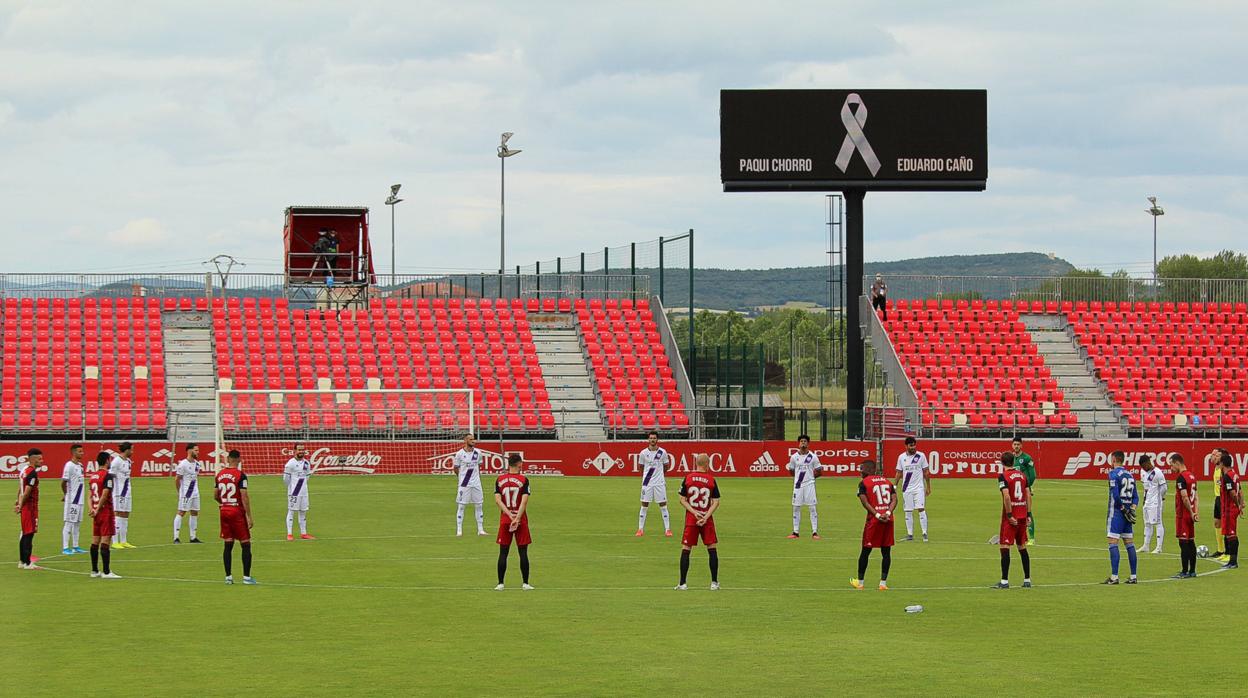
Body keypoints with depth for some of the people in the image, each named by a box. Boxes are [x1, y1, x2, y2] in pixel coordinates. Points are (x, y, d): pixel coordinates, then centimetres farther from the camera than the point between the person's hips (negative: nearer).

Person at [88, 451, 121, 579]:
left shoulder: (93, 476, 13)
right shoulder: (108, 475, -13)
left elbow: (91, 495, 10)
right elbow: (104, 495, -19)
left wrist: (92, 509, 1)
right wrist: (97, 510, -12)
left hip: (96, 513, 8)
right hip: (106, 511, -8)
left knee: (95, 541, 11)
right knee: (106, 541, -8)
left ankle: (94, 570, 15)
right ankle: (106, 572, -9)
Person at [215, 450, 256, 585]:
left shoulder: (220, 475, 6)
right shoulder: (240, 475, -12)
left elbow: (215, 496, 14)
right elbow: (244, 497, -15)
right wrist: (249, 516, -12)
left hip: (224, 511, 5)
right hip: (237, 512, -5)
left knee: (228, 544, 9)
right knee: (246, 544, 2)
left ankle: (228, 576, 8)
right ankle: (246, 577, 0)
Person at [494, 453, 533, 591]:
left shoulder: (499, 480, 3)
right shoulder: (523, 480, -6)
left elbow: (497, 500, -6)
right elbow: (524, 501, -15)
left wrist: (510, 516, -10)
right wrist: (517, 519, -17)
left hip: (505, 520, 2)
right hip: (521, 520, -2)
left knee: (503, 553, 6)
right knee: (523, 553, 4)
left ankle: (500, 583, 4)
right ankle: (525, 583, 4)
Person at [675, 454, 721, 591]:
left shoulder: (688, 478, -1)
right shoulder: (711, 480, -2)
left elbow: (682, 500, -2)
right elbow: (716, 502, -5)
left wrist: (695, 512, -6)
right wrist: (706, 516, -8)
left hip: (690, 519, 0)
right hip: (707, 520, 0)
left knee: (685, 550, 4)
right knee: (712, 549, 7)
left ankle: (682, 583, 1)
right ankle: (714, 583, 5)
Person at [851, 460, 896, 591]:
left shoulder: (864, 483, 0)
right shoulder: (888, 481, 15)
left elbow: (865, 502, -11)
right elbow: (894, 499, 4)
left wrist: (877, 515, -14)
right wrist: (888, 513, -8)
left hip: (873, 520, -4)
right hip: (888, 520, 4)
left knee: (866, 551, 7)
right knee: (886, 551, 8)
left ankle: (860, 582, 15)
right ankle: (883, 583, 6)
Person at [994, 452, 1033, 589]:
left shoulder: (1003, 477, -9)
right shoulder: (1022, 475, 9)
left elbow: (1006, 496, -20)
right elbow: (1029, 495, 7)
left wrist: (1009, 515, -15)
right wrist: (1028, 514, 11)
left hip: (1011, 517, -6)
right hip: (1022, 516, 6)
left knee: (1004, 547, -4)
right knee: (1022, 547, 14)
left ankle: (1004, 581, -9)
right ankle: (1027, 580, 17)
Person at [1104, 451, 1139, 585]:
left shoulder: (1114, 474, -9)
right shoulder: (1130, 474, 14)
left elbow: (1115, 495, -18)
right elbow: (1135, 496, 13)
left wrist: (1123, 509, -10)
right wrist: (1132, 508, 1)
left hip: (1116, 512, -7)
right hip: (1126, 515, 7)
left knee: (1113, 544, -8)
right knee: (1129, 544, 9)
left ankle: (1114, 577, -14)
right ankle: (1133, 577, 10)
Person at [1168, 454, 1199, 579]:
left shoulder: (1181, 478, -15)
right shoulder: (1192, 476, 14)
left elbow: (1185, 498, -21)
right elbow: (1195, 497, 13)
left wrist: (1191, 512, -12)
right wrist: (1196, 512, 4)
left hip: (1183, 514, -9)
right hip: (1190, 514, 9)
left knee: (1184, 543, -6)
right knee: (1191, 542, 12)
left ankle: (1185, 572, -7)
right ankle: (1192, 571, 16)